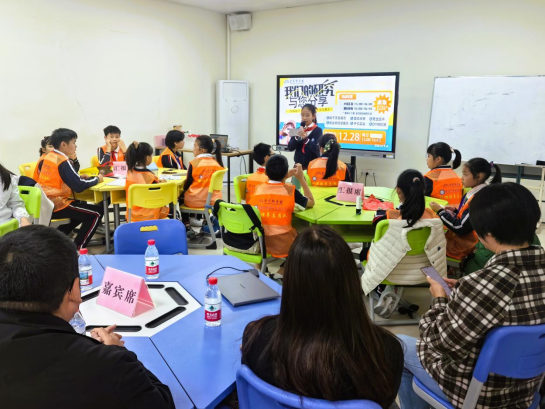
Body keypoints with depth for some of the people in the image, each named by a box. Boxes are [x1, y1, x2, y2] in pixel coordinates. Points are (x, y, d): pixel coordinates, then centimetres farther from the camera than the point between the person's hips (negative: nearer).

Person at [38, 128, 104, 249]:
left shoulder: (48, 157, 9)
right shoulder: (63, 162, -18)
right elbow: (79, 186, -23)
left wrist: (79, 177, 6)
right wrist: (97, 179, -8)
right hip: (56, 205, -9)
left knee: (81, 206, 30)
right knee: (97, 212, -4)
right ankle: (77, 248, -2)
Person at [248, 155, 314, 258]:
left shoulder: (259, 188, -1)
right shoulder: (290, 190, -11)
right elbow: (311, 203, 6)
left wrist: (282, 179, 17)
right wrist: (301, 178, 6)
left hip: (259, 242, 4)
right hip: (283, 245, -4)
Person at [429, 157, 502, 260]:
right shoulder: (472, 194, 5)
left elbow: (460, 228, -22)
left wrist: (440, 211, -14)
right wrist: (454, 211, 2)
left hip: (465, 246, -8)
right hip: (463, 237, 9)